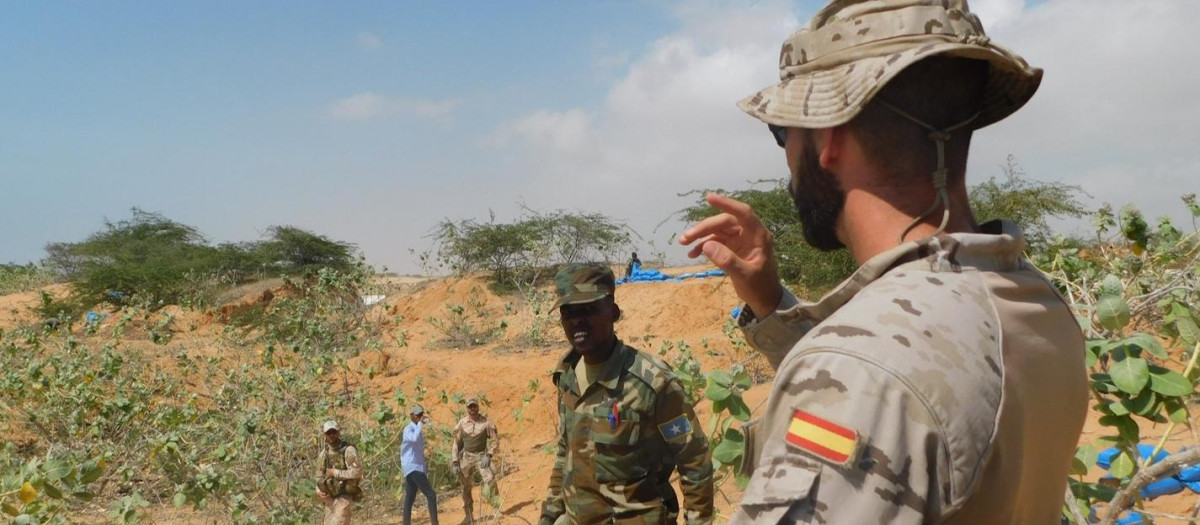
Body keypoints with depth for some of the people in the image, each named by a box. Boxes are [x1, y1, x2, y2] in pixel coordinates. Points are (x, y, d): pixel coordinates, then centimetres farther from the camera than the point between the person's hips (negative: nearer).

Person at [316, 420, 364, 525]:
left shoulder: (348, 450, -13)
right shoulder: (324, 453, 9)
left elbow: (357, 472, -23)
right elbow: (319, 476, 18)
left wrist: (335, 473, -18)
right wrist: (319, 491, 0)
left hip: (344, 497, -7)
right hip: (329, 498, 7)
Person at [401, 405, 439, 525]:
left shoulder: (418, 429, 18)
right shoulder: (408, 429, -11)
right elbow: (414, 439, -35)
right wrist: (420, 423, -26)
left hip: (417, 467, 10)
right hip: (412, 468, -10)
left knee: (410, 499, 8)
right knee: (431, 495, -14)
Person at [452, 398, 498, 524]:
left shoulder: (486, 422, -7)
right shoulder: (462, 423, 0)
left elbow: (495, 440, -4)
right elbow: (457, 444, 6)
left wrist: (488, 455, -17)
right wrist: (455, 463, 1)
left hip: (481, 456, -2)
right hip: (466, 457, 2)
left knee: (490, 478, -25)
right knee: (466, 487, 6)